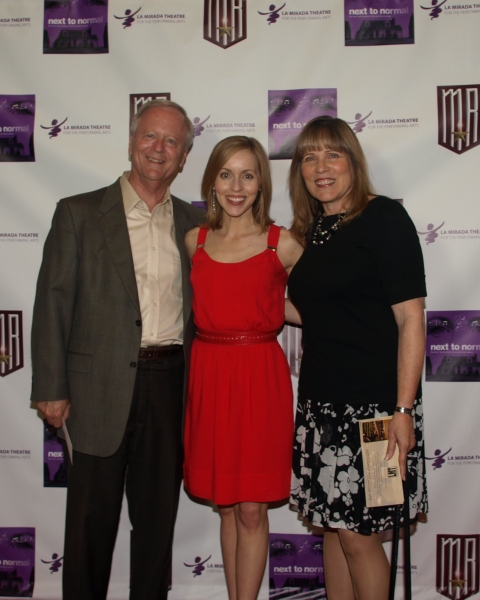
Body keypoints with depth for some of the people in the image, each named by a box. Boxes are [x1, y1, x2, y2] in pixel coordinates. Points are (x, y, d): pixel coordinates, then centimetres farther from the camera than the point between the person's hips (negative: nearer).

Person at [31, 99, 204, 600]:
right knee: (92, 519, 9)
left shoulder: (194, 223, 10)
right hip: (102, 386, -3)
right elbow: (53, 302, -3)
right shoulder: (79, 213, 0)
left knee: (158, 516, 15)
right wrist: (51, 389, -8)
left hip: (170, 385, 3)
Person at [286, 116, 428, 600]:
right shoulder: (309, 232, 12)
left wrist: (403, 409, -18)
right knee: (331, 526, 15)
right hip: (320, 402, 7)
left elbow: (410, 318, -14)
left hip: (373, 403, -6)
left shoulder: (384, 218, -9)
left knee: (357, 534, 2)